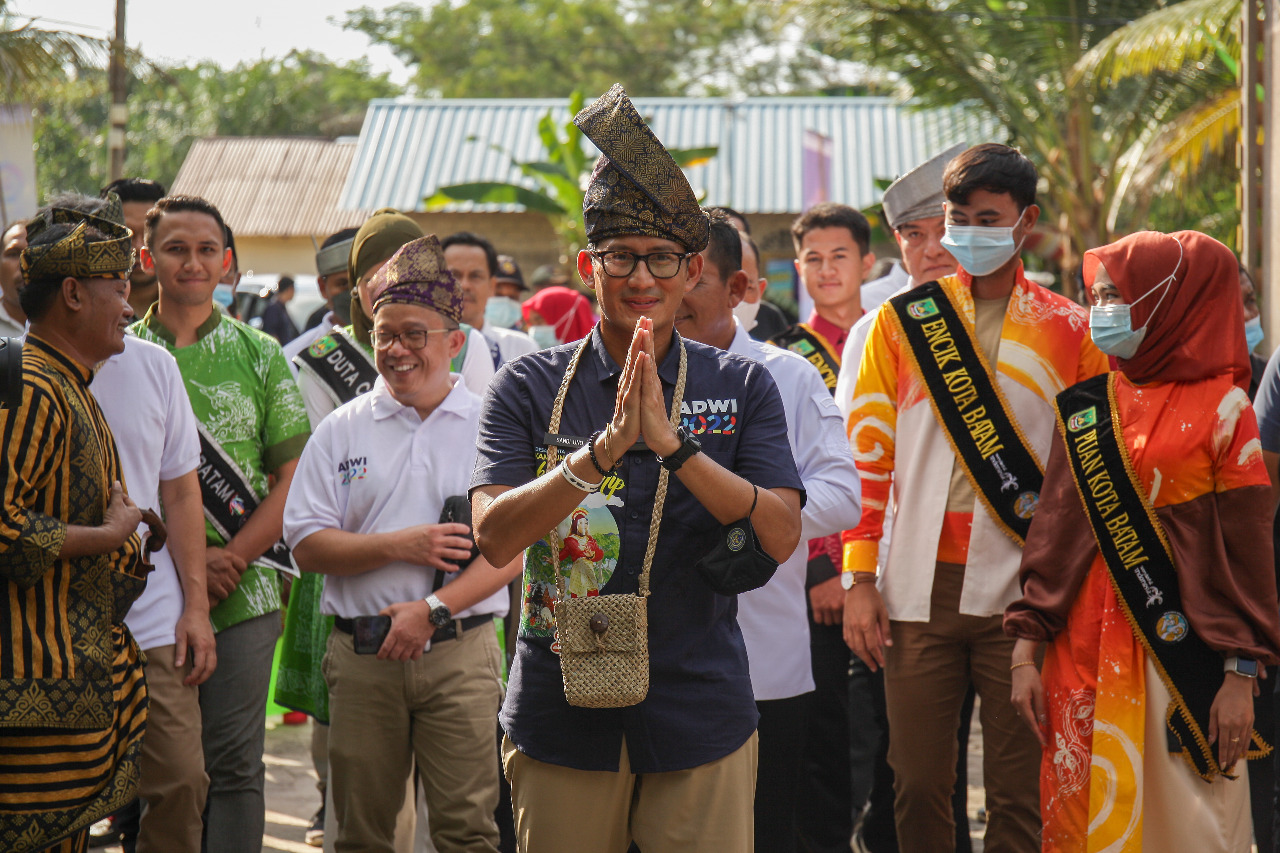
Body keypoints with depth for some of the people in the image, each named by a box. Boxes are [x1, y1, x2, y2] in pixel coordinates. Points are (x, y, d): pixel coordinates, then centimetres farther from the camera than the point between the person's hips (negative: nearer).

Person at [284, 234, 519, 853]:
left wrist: (433, 608, -15)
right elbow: (306, 544, 3)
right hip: (361, 656, 2)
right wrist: (399, 547, -11)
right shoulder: (342, 429, 8)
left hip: (461, 654, -2)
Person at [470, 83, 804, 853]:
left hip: (700, 719, 0)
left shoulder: (741, 386, 5)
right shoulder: (530, 387, 3)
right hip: (562, 716, 0)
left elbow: (781, 535, -7)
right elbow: (494, 537, -9)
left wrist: (671, 442, -19)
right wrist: (603, 450, -22)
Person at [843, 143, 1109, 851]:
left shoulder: (1069, 332, 5)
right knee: (918, 786, 5)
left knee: (1021, 794, 3)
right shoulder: (901, 321, 8)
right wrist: (859, 578, 0)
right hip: (918, 590, 1)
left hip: (1022, 591, -1)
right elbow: (868, 454, 7)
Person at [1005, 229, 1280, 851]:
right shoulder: (1086, 404, 8)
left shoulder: (1222, 409, -3)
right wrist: (1025, 652, 2)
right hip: (1085, 652, 4)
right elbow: (1053, 528, 8)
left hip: (1181, 653, -3)